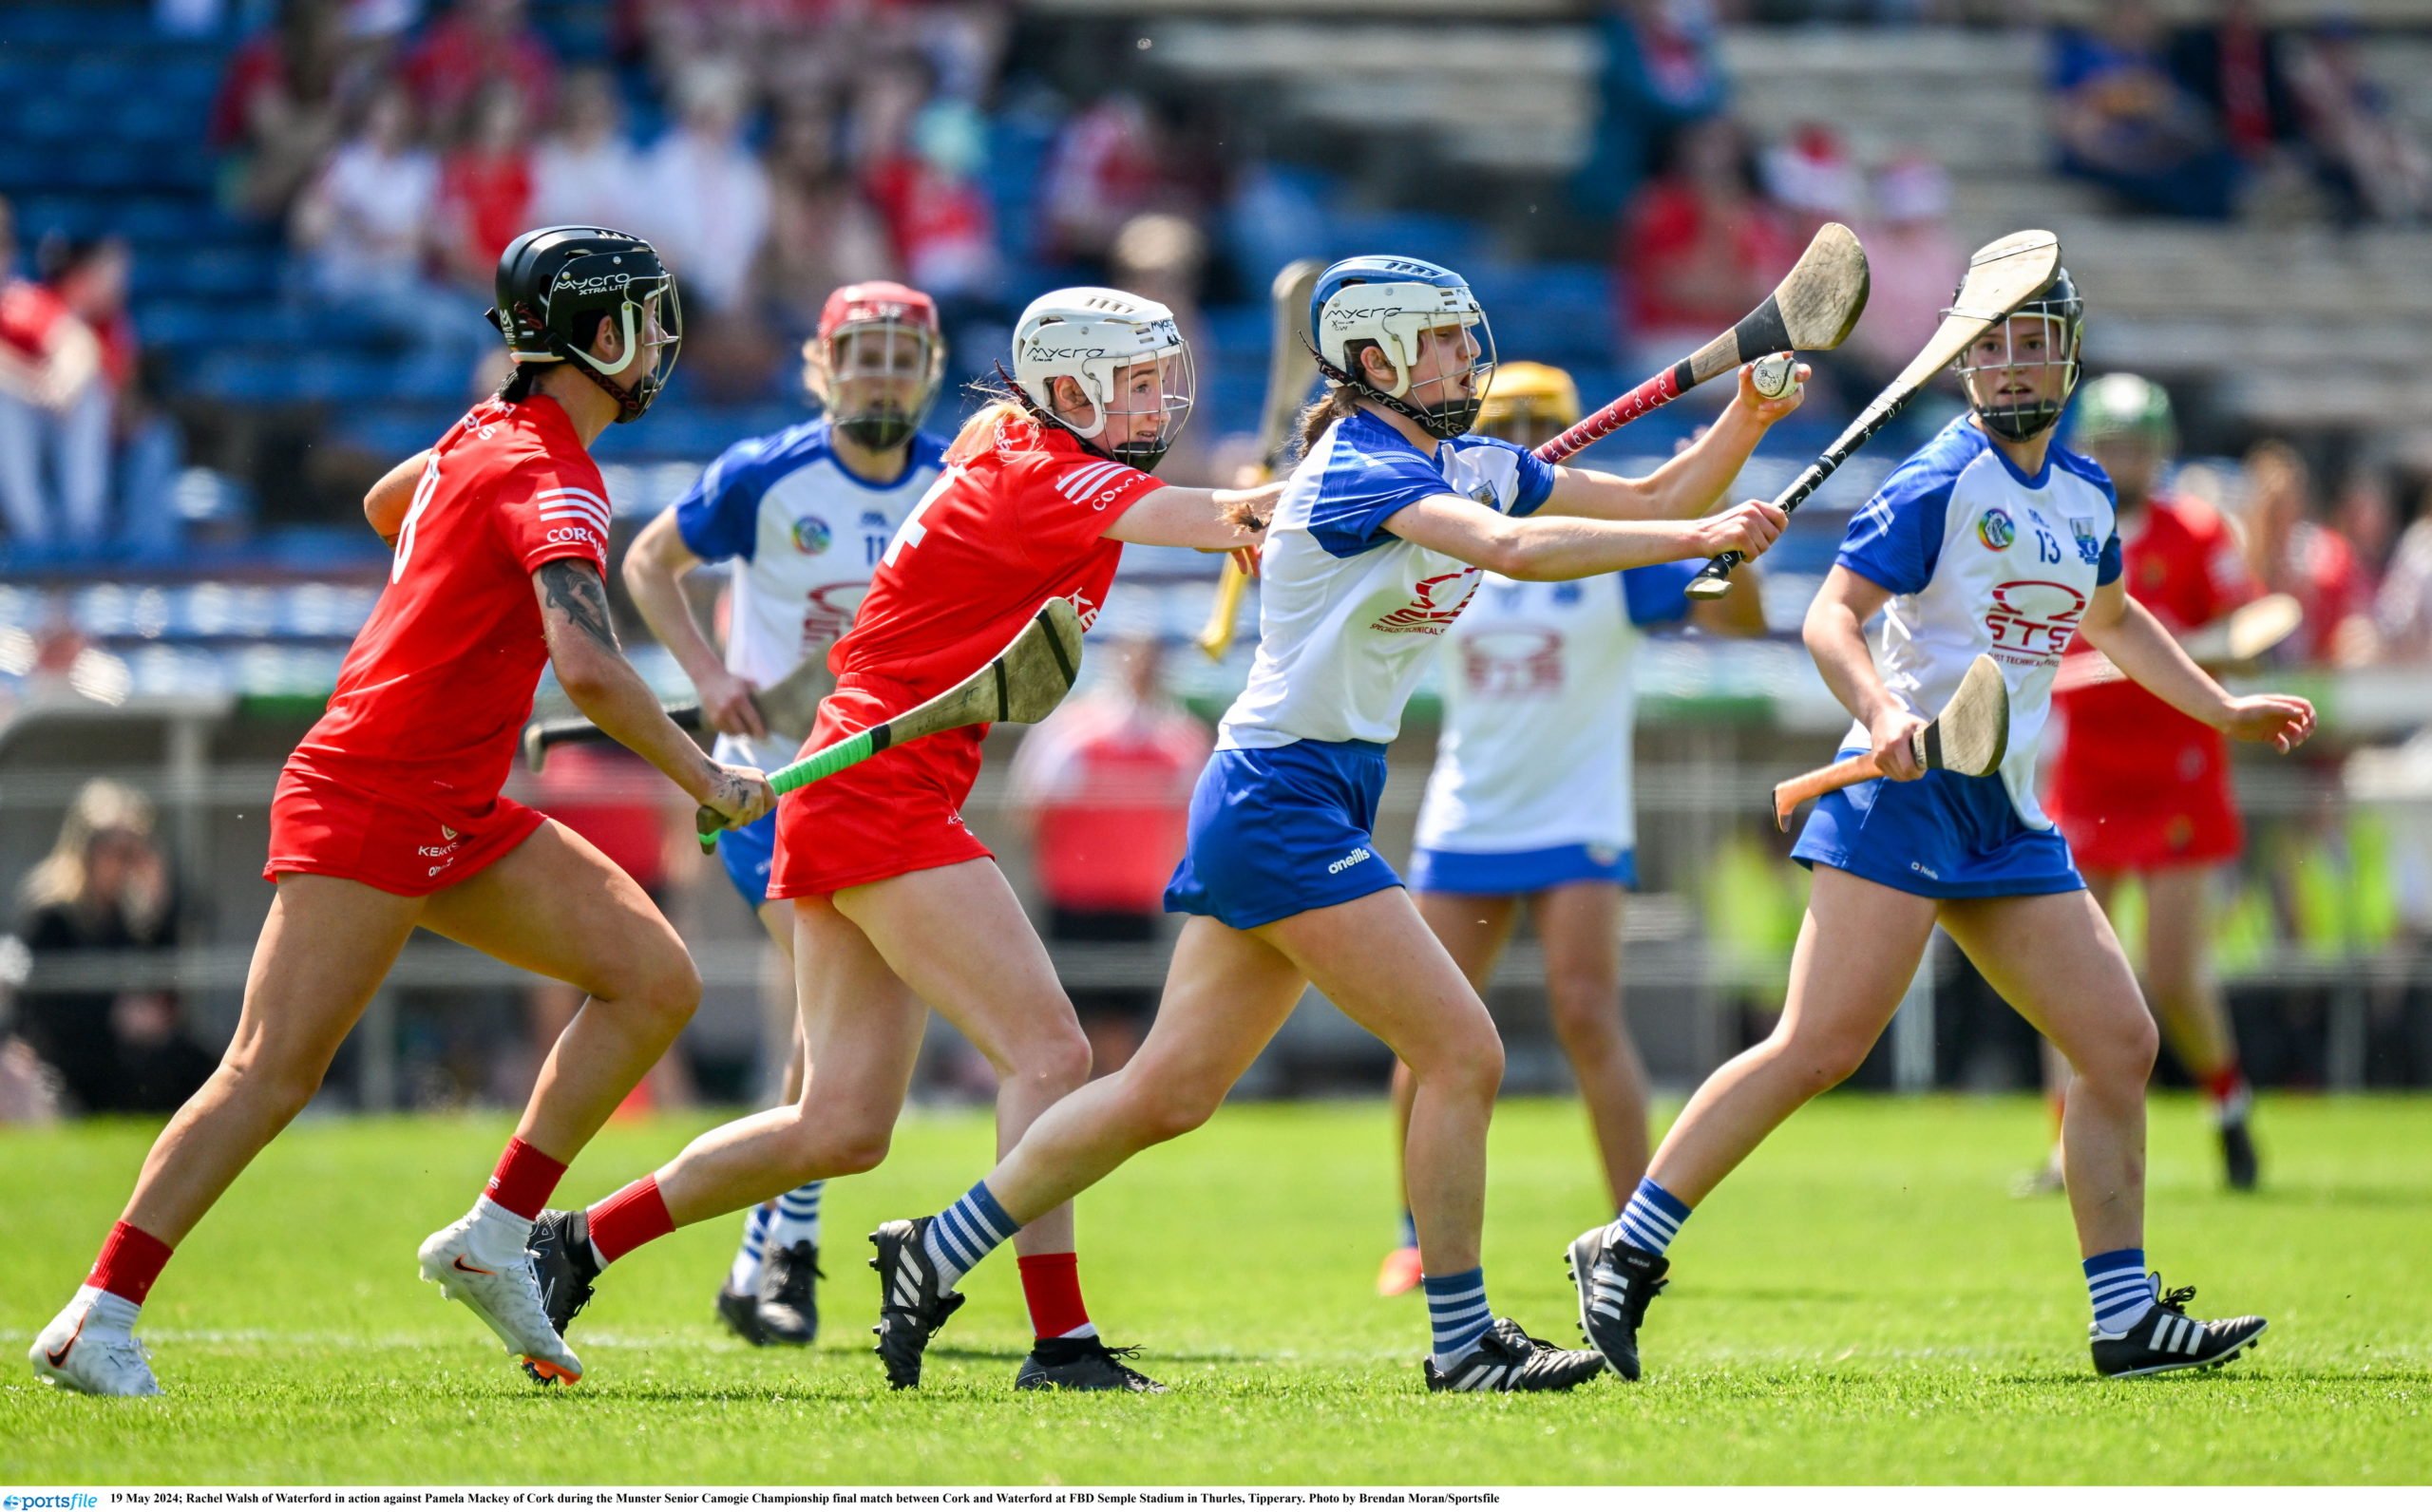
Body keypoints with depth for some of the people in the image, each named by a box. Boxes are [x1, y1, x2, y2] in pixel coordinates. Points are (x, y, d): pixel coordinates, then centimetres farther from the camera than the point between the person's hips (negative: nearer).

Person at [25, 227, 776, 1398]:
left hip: (458, 815, 10)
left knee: (656, 982, 3)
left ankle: (493, 1241, 6)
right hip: (370, 803, -10)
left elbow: (385, 506, 33)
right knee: (274, 1071, -12)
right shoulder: (549, 479, -18)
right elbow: (589, 671, -32)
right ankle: (97, 1322, -9)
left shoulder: (486, 435, 11)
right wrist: (707, 782, -21)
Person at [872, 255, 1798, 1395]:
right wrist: (1700, 537, -34)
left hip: (1283, 806, 10)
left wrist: (1745, 419, -3)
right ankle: (1462, 1345, -4)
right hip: (1284, 796, -10)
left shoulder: (1465, 464, 12)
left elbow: (1651, 499, 13)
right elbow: (1514, 549, -33)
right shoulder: (1360, 469, -16)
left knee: (1169, 1092, 11)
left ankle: (936, 1254, 20)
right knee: (1461, 1054, -11)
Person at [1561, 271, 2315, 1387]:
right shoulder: (1943, 481, -9)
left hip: (2012, 817, 8)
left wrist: (2225, 712, 34)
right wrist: (1882, 715, -33)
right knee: (1820, 1047, -16)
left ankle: (2128, 1320, 7)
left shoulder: (2085, 495, 15)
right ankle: (1626, 1253, -9)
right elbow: (1831, 615, -15)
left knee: (2120, 1044, 2)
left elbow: (2112, 619, 35)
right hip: (1907, 794, -8)